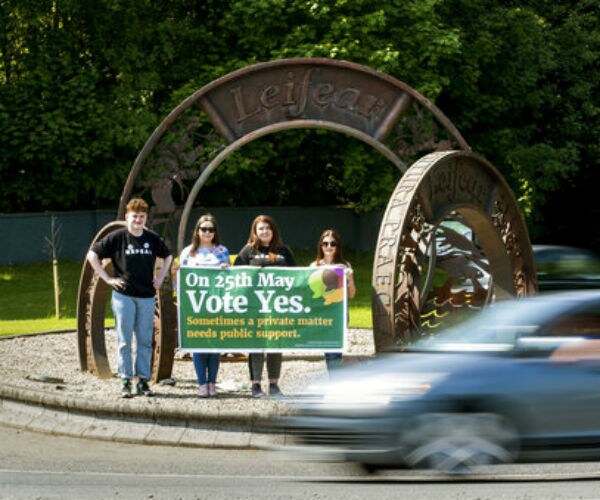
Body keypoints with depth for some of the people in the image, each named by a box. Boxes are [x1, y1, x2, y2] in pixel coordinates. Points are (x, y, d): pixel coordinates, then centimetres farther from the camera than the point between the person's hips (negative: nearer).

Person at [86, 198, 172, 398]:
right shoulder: (117, 237, -3)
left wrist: (160, 277, 14)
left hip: (147, 297, 3)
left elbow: (168, 256, 26)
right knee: (124, 341, -1)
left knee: (145, 340, 4)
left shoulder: (153, 239, 7)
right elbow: (92, 255, 0)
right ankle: (125, 381, 4)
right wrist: (108, 278, -4)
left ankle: (143, 380, 10)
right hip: (123, 296, -3)